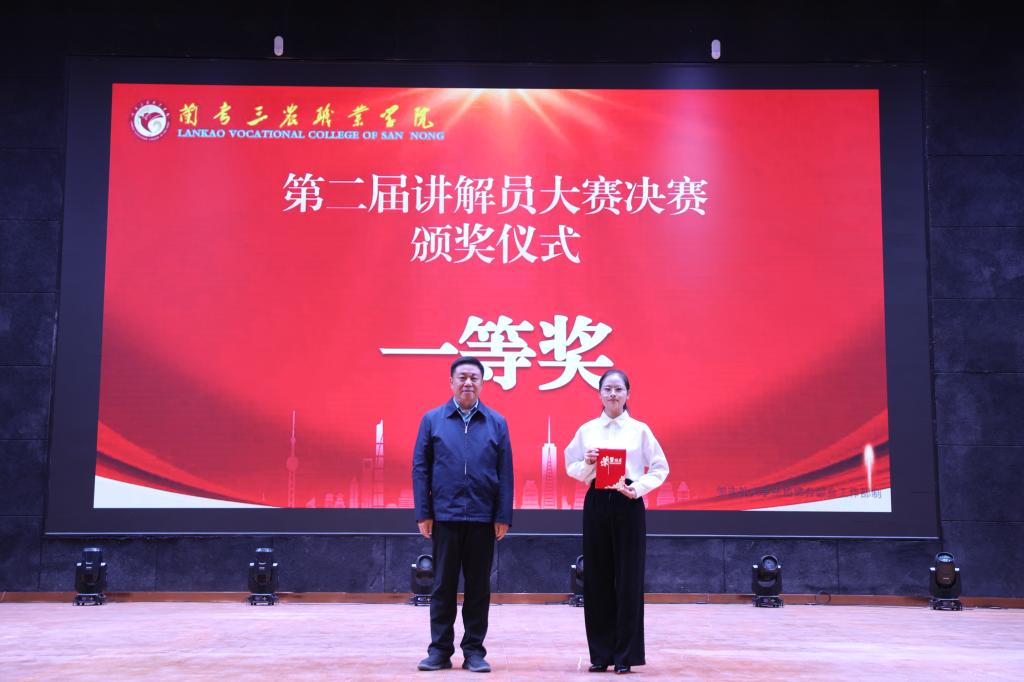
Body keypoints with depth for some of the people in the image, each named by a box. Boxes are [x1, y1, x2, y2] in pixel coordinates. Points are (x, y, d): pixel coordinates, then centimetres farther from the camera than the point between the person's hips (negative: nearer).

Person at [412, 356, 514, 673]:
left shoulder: (496, 423, 6)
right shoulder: (432, 420, 4)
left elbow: (505, 473, 4)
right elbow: (420, 468, 3)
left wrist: (503, 516, -2)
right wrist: (423, 513, -3)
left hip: (483, 518, 1)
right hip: (444, 516, 0)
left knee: (478, 587, 7)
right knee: (443, 586, 6)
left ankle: (474, 650, 16)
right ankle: (440, 650, 15)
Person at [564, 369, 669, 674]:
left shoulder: (640, 430, 3)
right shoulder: (586, 430, 7)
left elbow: (660, 468, 4)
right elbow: (571, 467, 10)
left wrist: (639, 488, -10)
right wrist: (587, 463, -10)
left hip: (628, 505, -1)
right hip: (596, 503, 2)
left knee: (628, 579, 0)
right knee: (597, 579, 3)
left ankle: (625, 653, 10)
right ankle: (601, 652, 14)